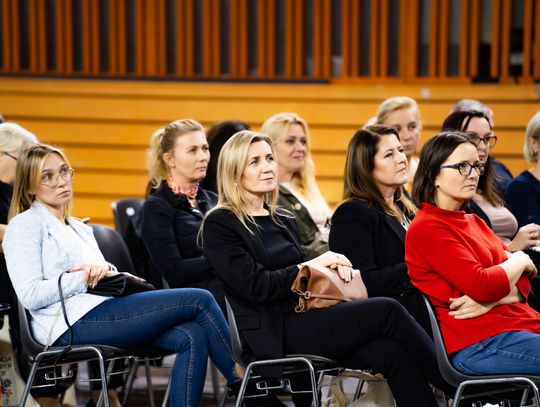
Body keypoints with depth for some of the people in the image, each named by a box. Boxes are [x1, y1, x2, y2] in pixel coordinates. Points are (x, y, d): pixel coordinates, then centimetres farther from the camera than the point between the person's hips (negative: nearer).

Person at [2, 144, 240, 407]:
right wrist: (85, 279, -14)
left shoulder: (80, 228, 28)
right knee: (199, 300, -14)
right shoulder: (25, 225, 2)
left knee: (193, 336, -19)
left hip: (102, 311, 8)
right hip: (73, 324, -8)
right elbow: (30, 296, -11)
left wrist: (105, 272, -4)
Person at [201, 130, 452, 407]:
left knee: (392, 353, -21)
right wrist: (314, 265, -6)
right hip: (272, 335, -7)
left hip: (303, 317, 7)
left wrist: (334, 266, -2)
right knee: (386, 310, -21)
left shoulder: (283, 220, 22)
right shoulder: (219, 225, -2)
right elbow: (255, 285, -12)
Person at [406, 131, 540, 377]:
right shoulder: (427, 228, -5)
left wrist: (491, 300, -10)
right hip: (479, 342, -8)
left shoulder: (474, 222, 21)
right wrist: (520, 260, 3)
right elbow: (481, 285, -16)